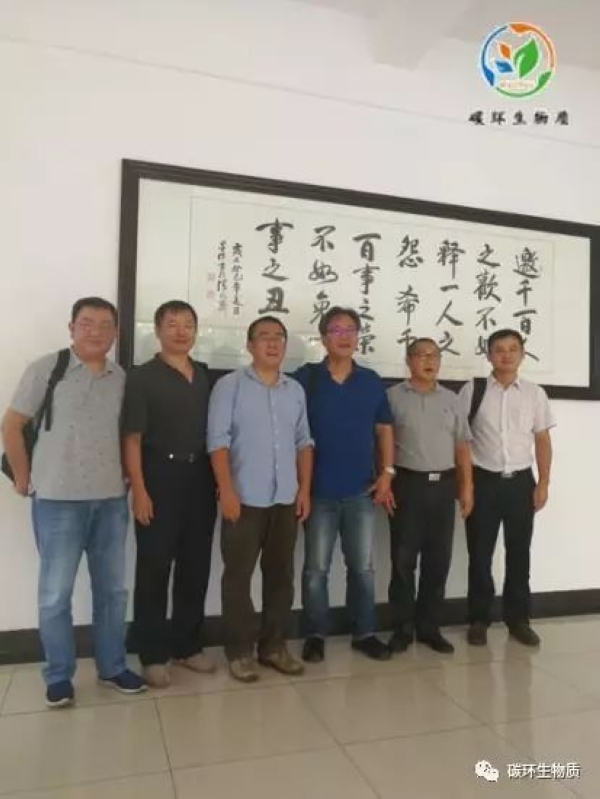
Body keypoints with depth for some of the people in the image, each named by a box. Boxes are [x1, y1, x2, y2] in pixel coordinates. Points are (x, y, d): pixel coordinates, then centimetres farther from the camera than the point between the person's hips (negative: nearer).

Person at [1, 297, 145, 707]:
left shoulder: (122, 378, 5)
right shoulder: (46, 368, -5)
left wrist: (126, 477, 4)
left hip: (112, 499, 4)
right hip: (58, 499, -3)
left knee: (112, 588, 13)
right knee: (55, 592, 8)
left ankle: (113, 666, 30)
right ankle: (59, 675, 26)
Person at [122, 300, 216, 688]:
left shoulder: (206, 376, 11)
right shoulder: (142, 378, -3)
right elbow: (132, 438, -8)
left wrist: (221, 479, 8)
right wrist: (139, 490, -15)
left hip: (201, 478, 5)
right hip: (160, 477, -5)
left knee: (196, 565, 12)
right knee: (154, 567, 4)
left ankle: (188, 644, 27)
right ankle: (153, 653, 17)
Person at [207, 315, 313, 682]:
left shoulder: (296, 389, 11)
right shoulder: (230, 385, -3)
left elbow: (304, 442, 12)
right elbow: (218, 441, -8)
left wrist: (305, 489, 5)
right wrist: (227, 491, -14)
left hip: (286, 499, 5)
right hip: (245, 499, -4)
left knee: (281, 575, 12)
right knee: (238, 576, 5)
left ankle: (274, 645, 26)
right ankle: (239, 650, 19)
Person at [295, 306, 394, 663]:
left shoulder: (372, 381, 6)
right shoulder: (306, 378, -4)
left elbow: (384, 428, 10)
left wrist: (387, 473, 1)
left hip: (362, 490, 3)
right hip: (319, 491, -2)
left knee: (363, 567, 12)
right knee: (316, 569, 7)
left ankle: (365, 633, 26)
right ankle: (316, 635, 22)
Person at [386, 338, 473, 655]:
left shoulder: (451, 400, 12)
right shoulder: (393, 397, -1)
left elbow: (462, 446, 13)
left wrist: (467, 486, 7)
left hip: (444, 485, 4)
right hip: (407, 484, -4)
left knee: (438, 560, 9)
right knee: (403, 560, 2)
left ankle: (430, 626, 22)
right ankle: (402, 627, 15)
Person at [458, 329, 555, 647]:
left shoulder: (535, 393, 3)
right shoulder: (472, 390, -3)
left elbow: (542, 441, 7)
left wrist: (543, 484, 2)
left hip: (521, 481, 2)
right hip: (483, 481, -2)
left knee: (519, 553, 12)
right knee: (479, 554, 7)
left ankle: (518, 619, 28)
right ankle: (478, 619, 22)